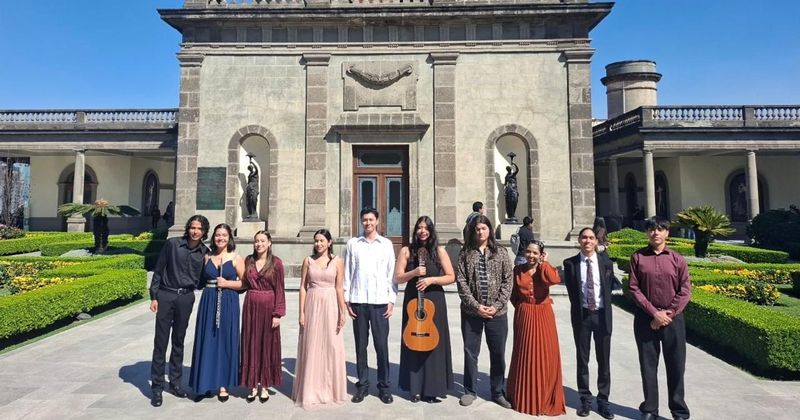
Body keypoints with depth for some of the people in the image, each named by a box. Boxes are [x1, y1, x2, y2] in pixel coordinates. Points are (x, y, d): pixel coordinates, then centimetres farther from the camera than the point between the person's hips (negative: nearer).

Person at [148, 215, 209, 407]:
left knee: (179, 341, 12)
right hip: (165, 295, -2)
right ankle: (157, 386, 14)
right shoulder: (172, 244, -6)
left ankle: (175, 381, 25)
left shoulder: (205, 252, 0)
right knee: (160, 342, 2)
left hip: (186, 298, 2)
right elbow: (158, 270, -2)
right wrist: (153, 296, -5)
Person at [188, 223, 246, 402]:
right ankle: (206, 383, 19)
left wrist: (227, 283, -14)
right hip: (208, 302, 3)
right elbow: (201, 279, 13)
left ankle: (223, 385, 15)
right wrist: (210, 286, -4)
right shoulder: (207, 257, 7)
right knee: (206, 342, 7)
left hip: (228, 304, -3)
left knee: (225, 342, 4)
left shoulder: (236, 258, -2)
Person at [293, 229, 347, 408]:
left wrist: (342, 311, -6)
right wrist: (302, 312, -3)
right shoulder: (308, 260, 4)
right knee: (312, 347, 7)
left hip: (330, 305, 0)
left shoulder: (337, 261, 2)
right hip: (312, 305, 1)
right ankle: (311, 390, 20)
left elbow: (339, 288, -1)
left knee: (331, 346, 6)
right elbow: (303, 287, 3)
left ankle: (330, 389, 23)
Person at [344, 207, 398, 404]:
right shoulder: (353, 243, 7)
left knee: (382, 345, 2)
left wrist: (392, 299, 0)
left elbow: (391, 272, 5)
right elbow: (348, 272, 7)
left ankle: (384, 387, 17)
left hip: (380, 301, -1)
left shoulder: (386, 244, 6)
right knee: (361, 345, 7)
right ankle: (362, 385, 21)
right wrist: (347, 299, 2)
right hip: (358, 301, 1)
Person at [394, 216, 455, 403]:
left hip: (434, 301, 0)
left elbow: (451, 277, -2)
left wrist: (431, 279, -16)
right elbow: (397, 278, -2)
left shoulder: (439, 251, 0)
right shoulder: (406, 251, 2)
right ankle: (416, 388, 18)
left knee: (434, 344, 3)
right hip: (412, 300, 1)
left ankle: (432, 388, 17)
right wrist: (414, 272, -18)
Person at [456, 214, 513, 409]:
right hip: (471, 311, 0)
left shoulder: (501, 252, 3)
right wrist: (476, 305, -12)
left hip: (497, 312, 1)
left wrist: (496, 306, -10)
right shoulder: (465, 252, 1)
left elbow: (508, 280, -1)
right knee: (470, 352, 9)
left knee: (498, 353, 10)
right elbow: (461, 281, -5)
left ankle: (498, 392, 28)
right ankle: (469, 391, 26)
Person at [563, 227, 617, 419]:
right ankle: (585, 399, 24)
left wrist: (604, 308, 6)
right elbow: (571, 291, 2)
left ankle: (603, 401, 23)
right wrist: (579, 308, 2)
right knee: (582, 359, 9)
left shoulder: (606, 262, 0)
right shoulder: (570, 263, -4)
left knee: (604, 360, 9)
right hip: (581, 315, -1)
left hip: (602, 315, 1)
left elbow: (609, 288, 7)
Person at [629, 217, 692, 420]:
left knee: (676, 366, 7)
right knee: (648, 365, 8)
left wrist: (668, 314, -9)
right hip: (645, 317, 0)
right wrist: (654, 313, -11)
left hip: (673, 318, 1)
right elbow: (634, 289, -3)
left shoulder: (677, 259, 3)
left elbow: (685, 291, -1)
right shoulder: (637, 257, 0)